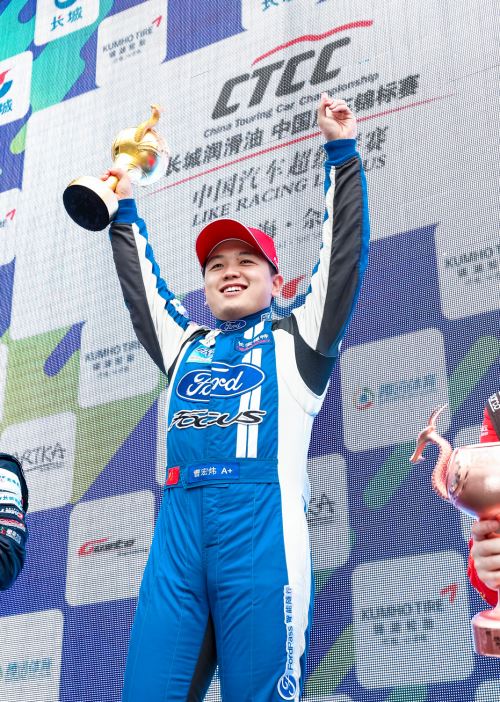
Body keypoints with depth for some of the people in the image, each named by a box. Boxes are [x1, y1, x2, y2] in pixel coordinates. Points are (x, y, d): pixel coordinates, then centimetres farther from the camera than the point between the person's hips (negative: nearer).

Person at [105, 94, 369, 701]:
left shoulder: (294, 342, 16)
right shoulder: (185, 346, 27)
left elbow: (342, 256, 10)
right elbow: (141, 283, 37)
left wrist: (342, 154, 10)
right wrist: (124, 212, 41)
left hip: (262, 525, -4)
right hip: (178, 529, 4)